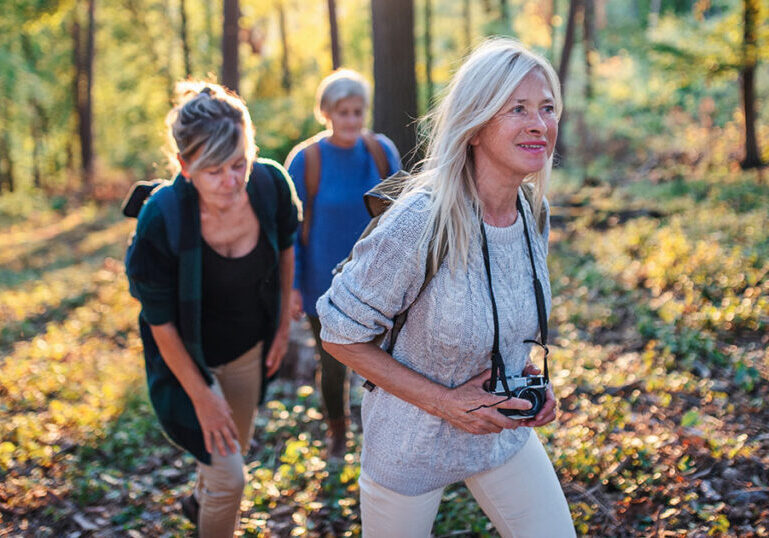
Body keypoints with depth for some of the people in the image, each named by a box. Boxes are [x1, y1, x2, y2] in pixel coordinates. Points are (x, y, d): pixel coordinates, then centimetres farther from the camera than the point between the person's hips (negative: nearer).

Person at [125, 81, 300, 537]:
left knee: (238, 445, 27)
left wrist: (283, 324, 6)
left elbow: (286, 246, 0)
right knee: (229, 477, -3)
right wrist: (201, 396, -15)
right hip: (190, 357, -5)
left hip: (249, 346, 5)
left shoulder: (271, 184, -23)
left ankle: (200, 500, 60)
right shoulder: (162, 220, -33)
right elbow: (160, 322, -21)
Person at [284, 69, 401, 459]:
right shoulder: (304, 160, -14)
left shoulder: (382, 151, -7)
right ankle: (337, 434, 38)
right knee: (333, 365, 13)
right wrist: (292, 286, -7)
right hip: (325, 283, -1)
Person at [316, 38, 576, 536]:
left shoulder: (534, 212, -8)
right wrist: (443, 401, -21)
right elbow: (340, 335, -19)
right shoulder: (420, 223, -29)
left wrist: (527, 374, -5)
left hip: (504, 431, 5)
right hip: (413, 445, -5)